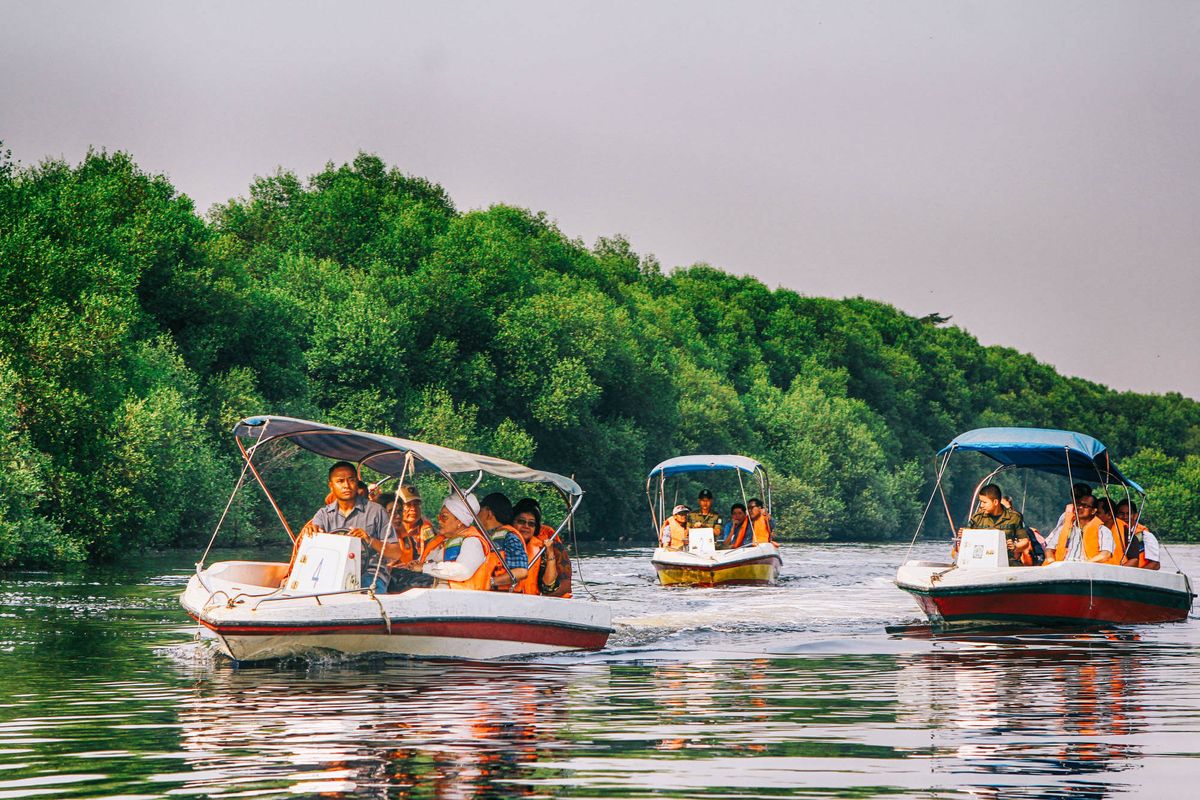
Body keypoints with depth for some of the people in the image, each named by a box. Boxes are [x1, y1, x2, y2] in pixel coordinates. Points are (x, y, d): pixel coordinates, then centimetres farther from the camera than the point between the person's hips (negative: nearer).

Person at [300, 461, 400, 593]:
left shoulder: (375, 511, 7)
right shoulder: (324, 514, 16)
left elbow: (396, 553, 3)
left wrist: (370, 541, -15)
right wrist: (308, 531, -25)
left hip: (370, 574, -2)